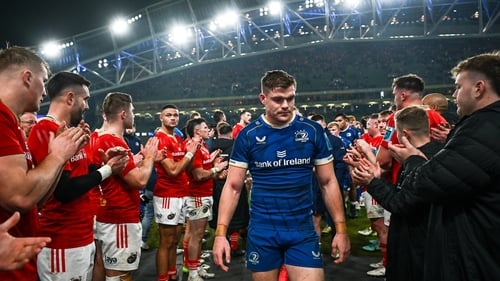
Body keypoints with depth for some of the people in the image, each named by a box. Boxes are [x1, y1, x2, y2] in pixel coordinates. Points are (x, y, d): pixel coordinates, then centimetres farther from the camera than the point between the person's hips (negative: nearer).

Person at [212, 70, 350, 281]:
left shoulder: (313, 131, -2)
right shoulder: (248, 135, -4)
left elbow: (328, 183, 4)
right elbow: (233, 186, -2)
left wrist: (340, 229, -1)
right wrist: (221, 233, -10)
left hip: (302, 230, 0)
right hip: (262, 231, 0)